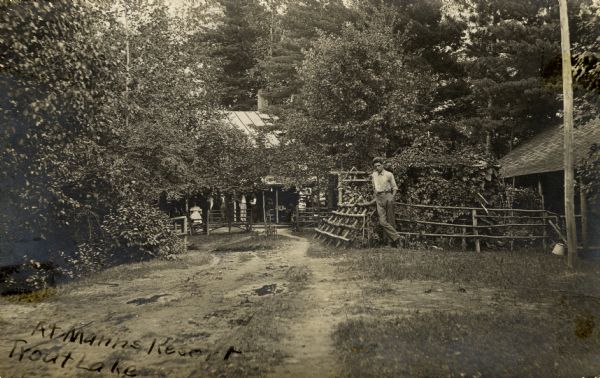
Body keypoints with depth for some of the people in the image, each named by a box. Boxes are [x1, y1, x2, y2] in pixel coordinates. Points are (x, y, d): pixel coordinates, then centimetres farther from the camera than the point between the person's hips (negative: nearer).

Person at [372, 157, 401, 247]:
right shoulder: (374, 175, 15)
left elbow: (395, 187, 6)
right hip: (379, 198, 3)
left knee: (391, 220, -2)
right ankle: (396, 237, -10)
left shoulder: (389, 174, 2)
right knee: (382, 221, -11)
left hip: (387, 196, -3)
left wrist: (392, 197, -5)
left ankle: (394, 241, 3)